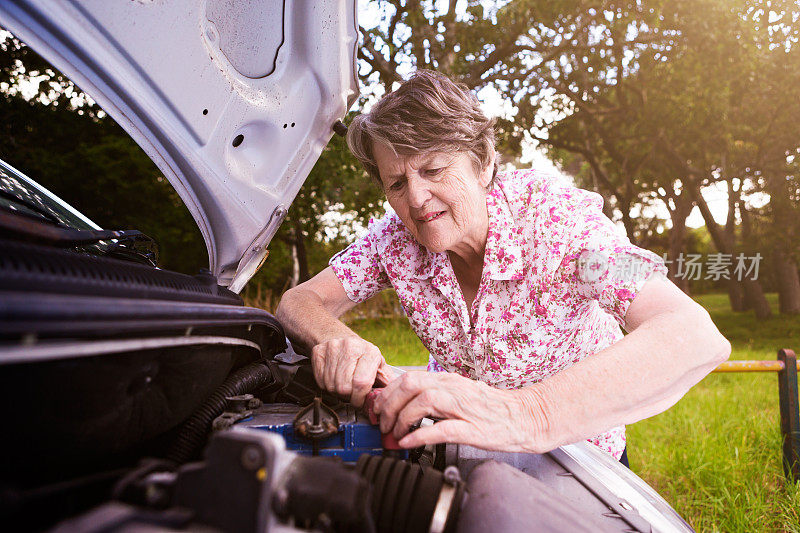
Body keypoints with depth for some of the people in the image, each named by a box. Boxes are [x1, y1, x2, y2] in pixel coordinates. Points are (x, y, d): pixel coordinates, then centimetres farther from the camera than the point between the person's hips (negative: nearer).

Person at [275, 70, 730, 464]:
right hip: (465, 443, 0)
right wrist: (334, 339, -42)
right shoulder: (395, 236, -19)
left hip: (580, 446, 1)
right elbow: (298, 302, -16)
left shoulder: (554, 214, -32)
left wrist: (528, 414, -60)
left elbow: (698, 338, -44)